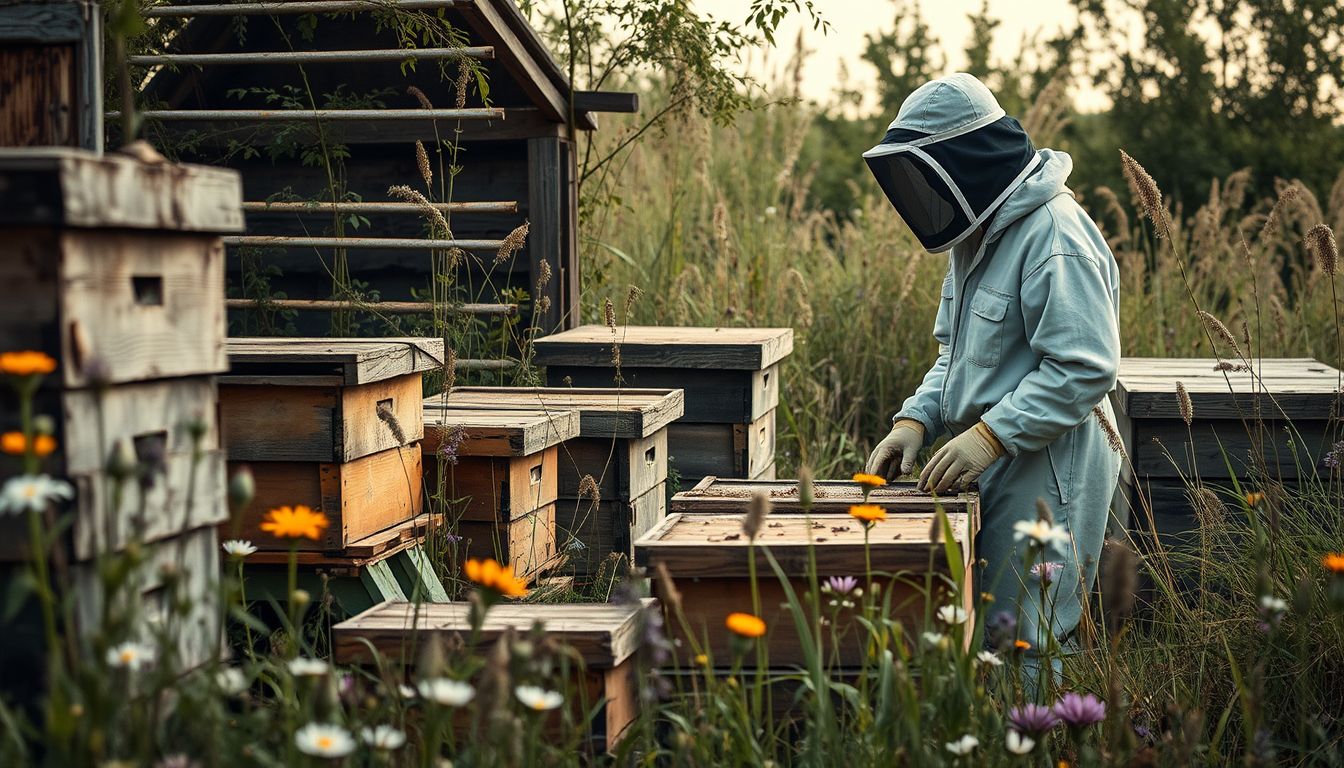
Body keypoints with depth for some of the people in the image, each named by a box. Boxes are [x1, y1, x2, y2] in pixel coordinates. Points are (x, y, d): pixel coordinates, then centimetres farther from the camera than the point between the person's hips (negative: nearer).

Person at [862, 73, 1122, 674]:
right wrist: (915, 421, 5)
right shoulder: (979, 233, 15)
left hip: (1045, 471, -10)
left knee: (1021, 645, -6)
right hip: (990, 467, 10)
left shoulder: (1053, 235, -17)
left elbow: (1085, 367, -23)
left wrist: (989, 435, -25)